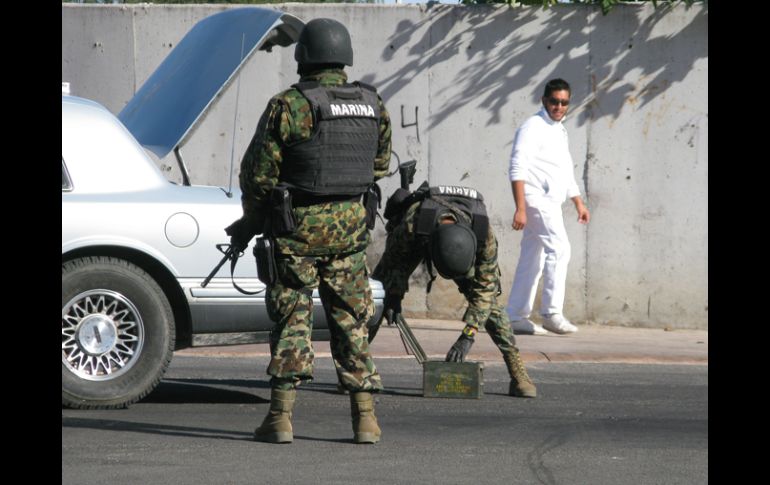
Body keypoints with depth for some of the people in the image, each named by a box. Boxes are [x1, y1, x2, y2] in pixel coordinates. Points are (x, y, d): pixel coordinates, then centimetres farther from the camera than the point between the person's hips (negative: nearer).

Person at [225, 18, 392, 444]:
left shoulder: (288, 106, -13)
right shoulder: (372, 106, 3)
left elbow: (259, 173, -8)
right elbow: (379, 165, 15)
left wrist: (249, 224, 8)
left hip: (298, 228, -4)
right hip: (350, 229, 4)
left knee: (291, 318, 3)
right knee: (352, 321, 10)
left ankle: (280, 417, -1)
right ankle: (365, 417, 8)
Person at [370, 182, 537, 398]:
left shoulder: (484, 234, -42)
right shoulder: (411, 225, -46)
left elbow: (484, 286, -31)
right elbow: (394, 258, -20)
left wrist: (468, 336, -36)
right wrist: (394, 295, -25)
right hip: (416, 243, 0)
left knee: (488, 299, -13)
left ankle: (518, 373, -7)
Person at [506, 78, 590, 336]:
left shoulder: (559, 131, 22)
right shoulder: (533, 128, -7)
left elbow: (566, 172, 31)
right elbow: (518, 168, -15)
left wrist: (579, 203, 25)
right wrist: (520, 208, -22)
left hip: (550, 203, 9)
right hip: (537, 200, -9)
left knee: (532, 259, 8)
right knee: (559, 248, -19)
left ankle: (516, 316, 9)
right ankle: (552, 312, -20)